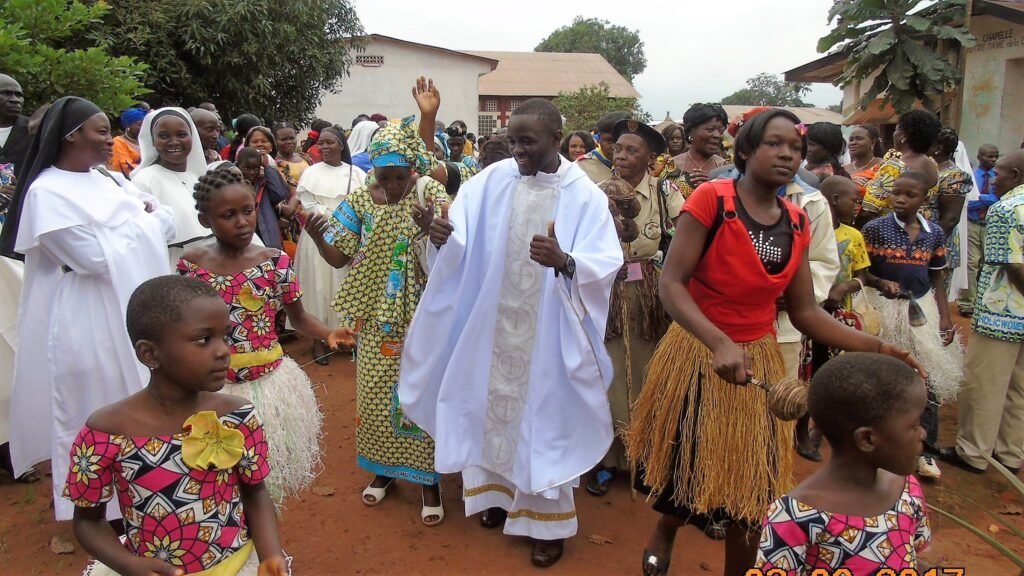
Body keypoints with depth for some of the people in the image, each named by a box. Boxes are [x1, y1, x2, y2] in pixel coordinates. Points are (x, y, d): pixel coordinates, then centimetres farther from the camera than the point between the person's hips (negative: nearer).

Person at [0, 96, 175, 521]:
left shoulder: (107, 180, 7)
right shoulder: (47, 192, -15)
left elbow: (166, 221, 3)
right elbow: (97, 257, -21)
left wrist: (138, 222, -13)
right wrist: (138, 225, -8)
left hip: (125, 310, 7)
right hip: (82, 321, -7)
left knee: (130, 404, 18)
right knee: (88, 411, 7)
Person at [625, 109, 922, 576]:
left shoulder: (797, 223, 2)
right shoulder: (710, 199, -16)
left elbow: (804, 311, 4)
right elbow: (671, 284, -22)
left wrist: (874, 347, -6)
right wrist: (721, 344, -35)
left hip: (759, 362, 4)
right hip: (697, 356, -4)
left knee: (753, 488, 12)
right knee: (687, 471, 15)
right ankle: (663, 534, 48)